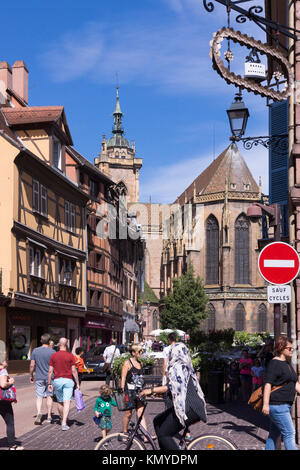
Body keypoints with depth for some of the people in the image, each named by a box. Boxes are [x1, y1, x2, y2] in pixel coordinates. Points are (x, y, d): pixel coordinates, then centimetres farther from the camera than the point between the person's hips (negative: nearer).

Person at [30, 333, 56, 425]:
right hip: (50, 377, 0)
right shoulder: (52, 352, -7)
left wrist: (31, 375, 13)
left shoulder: (35, 351, -2)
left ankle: (39, 412, -21)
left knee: (39, 397, 3)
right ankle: (49, 417, 15)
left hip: (39, 377, 1)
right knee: (49, 396, 11)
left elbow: (32, 365, 0)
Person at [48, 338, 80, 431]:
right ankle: (64, 423, -16)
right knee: (67, 402, -6)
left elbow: (50, 371, 2)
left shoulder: (53, 356, 2)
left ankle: (62, 419, 32)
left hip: (57, 380, 2)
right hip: (68, 380, -2)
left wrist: (49, 383, 9)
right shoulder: (70, 356, -4)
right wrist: (77, 383, 3)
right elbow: (74, 371, -4)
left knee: (60, 402, 18)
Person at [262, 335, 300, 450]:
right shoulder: (274, 363, -11)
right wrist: (265, 404, -24)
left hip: (285, 405, 9)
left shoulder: (287, 364, 18)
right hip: (277, 405, -9)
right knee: (289, 433, -11)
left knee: (274, 434, 12)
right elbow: (268, 384, -18)